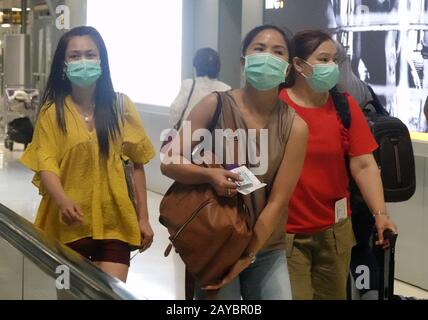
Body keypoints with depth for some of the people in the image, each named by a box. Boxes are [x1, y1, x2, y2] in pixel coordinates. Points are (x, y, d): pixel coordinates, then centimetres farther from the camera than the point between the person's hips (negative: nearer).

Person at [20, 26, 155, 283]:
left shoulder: (121, 107, 3)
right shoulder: (52, 112, -1)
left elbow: (137, 163, 7)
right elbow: (46, 164, -10)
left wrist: (143, 217, 5)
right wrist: (63, 201, -28)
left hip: (114, 222, 1)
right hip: (69, 224, 0)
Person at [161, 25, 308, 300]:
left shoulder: (295, 127, -7)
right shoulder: (216, 106, -7)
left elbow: (277, 202, -9)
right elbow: (169, 163, -6)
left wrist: (247, 258, -13)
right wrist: (209, 175, -24)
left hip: (267, 250, 1)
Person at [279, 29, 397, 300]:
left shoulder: (346, 106, 2)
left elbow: (364, 165, -2)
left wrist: (380, 213, -13)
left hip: (335, 230, 4)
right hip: (283, 232, -4)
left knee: (333, 294, 17)